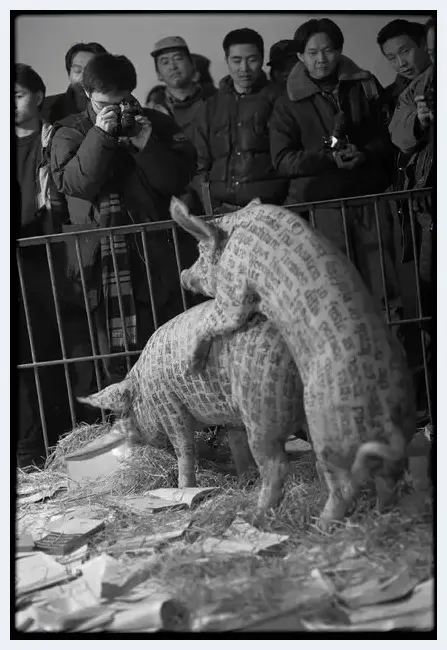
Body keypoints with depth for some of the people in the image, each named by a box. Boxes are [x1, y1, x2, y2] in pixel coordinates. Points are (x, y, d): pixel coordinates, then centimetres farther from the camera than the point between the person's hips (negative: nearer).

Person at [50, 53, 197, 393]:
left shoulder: (157, 123, 8)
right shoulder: (70, 132, 7)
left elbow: (179, 179, 0)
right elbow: (73, 184, -8)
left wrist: (146, 144, -14)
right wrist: (100, 135, -16)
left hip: (154, 253, 1)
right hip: (96, 259, 0)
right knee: (111, 362, 1)